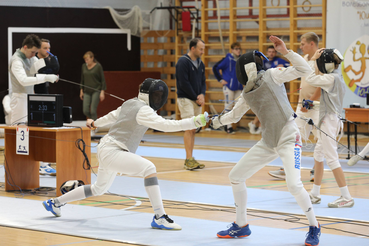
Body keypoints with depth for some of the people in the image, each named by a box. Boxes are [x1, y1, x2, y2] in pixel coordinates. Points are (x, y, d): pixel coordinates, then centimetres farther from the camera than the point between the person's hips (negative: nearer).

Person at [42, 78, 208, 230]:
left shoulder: (131, 104, 8)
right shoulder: (142, 110, -20)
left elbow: (112, 116, 26)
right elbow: (165, 125, -32)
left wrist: (95, 123, 44)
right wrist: (194, 122, -38)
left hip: (106, 150, 10)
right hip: (111, 153, -10)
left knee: (99, 189, 29)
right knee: (148, 168, -26)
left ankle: (55, 203, 42)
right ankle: (159, 217, -28)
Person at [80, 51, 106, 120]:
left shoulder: (98, 66, -6)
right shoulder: (84, 66, 7)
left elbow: (103, 79, -4)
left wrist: (102, 92, -10)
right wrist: (81, 90, 16)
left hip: (96, 91, -5)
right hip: (87, 91, 5)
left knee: (93, 111, -12)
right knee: (85, 111, -3)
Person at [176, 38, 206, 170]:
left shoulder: (200, 64, 12)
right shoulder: (183, 62, -12)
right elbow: (184, 83, -17)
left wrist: (202, 95, -6)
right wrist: (196, 98, -13)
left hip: (197, 101, 7)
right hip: (185, 99, -7)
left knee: (193, 129, 7)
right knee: (189, 128, -14)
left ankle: (190, 159, 11)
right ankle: (188, 160, -15)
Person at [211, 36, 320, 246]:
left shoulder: (271, 75, -8)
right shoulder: (248, 93, 10)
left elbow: (305, 70, -16)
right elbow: (234, 115, 27)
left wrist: (285, 51, -23)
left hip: (289, 139, -7)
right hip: (268, 142, 7)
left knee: (294, 185, -25)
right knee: (236, 176, 8)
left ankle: (314, 227, -2)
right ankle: (241, 226, 22)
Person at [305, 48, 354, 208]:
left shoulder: (332, 78, -19)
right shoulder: (336, 77, 9)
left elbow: (310, 79, -19)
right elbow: (318, 79, 15)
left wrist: (314, 60, -10)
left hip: (329, 121, -10)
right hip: (328, 119, 10)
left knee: (331, 159, -9)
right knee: (318, 155, 18)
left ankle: (346, 198, -9)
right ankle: (315, 195, 25)